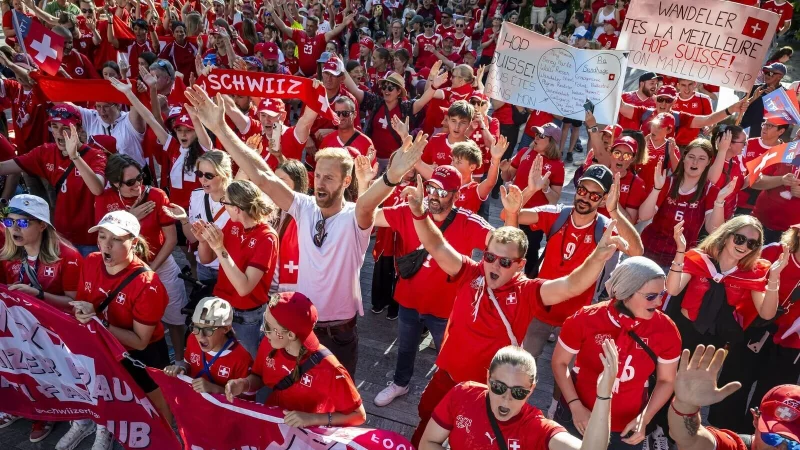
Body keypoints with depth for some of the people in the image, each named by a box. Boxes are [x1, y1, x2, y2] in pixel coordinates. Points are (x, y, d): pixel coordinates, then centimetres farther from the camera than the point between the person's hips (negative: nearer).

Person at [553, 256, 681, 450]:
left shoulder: (666, 329, -14)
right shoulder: (586, 319, -19)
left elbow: (666, 380, -1)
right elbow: (559, 362, -6)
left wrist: (644, 418, -11)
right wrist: (575, 406, -13)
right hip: (578, 417, -1)